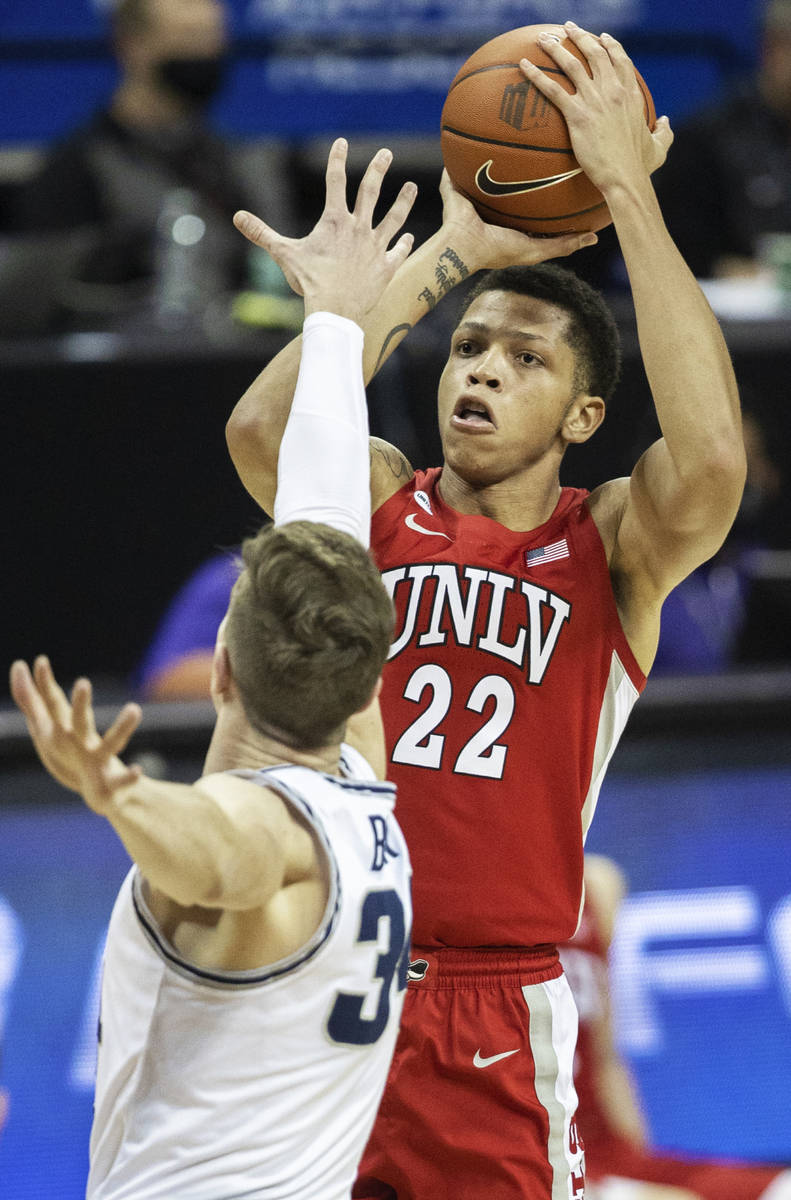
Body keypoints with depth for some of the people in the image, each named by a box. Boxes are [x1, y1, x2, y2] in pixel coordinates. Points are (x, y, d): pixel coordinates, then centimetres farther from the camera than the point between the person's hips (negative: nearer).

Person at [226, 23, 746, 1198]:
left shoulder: (612, 547, 0)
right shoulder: (380, 508, 6)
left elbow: (713, 460, -22)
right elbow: (261, 427, -15)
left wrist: (629, 195, -19)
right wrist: (451, 252, -12)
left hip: (500, 1021, -2)